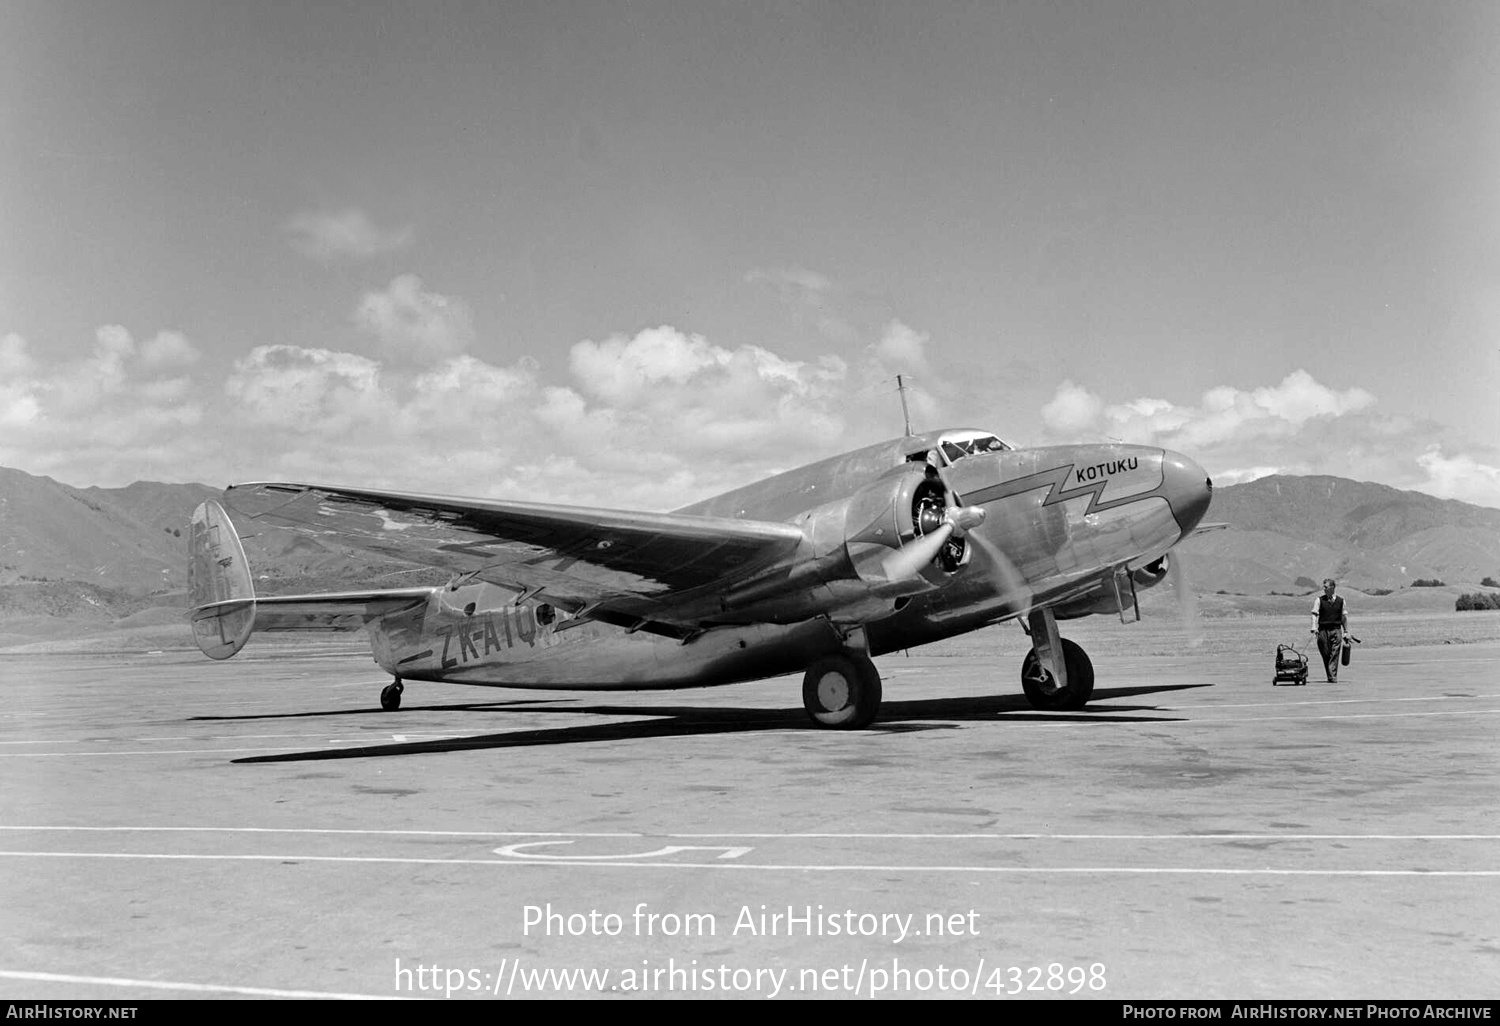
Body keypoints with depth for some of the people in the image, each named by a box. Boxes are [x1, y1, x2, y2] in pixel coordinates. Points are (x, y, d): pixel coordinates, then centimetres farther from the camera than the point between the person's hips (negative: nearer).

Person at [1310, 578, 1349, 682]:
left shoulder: (1340, 600, 8)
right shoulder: (1319, 600, 4)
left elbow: (1344, 617, 13)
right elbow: (1315, 614, -4)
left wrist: (1346, 632, 12)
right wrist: (1314, 627, -20)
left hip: (1336, 630, 0)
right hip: (1323, 630, 0)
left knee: (1334, 655, -8)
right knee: (1325, 655, 3)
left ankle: (1333, 677, -9)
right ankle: (1330, 676, 14)